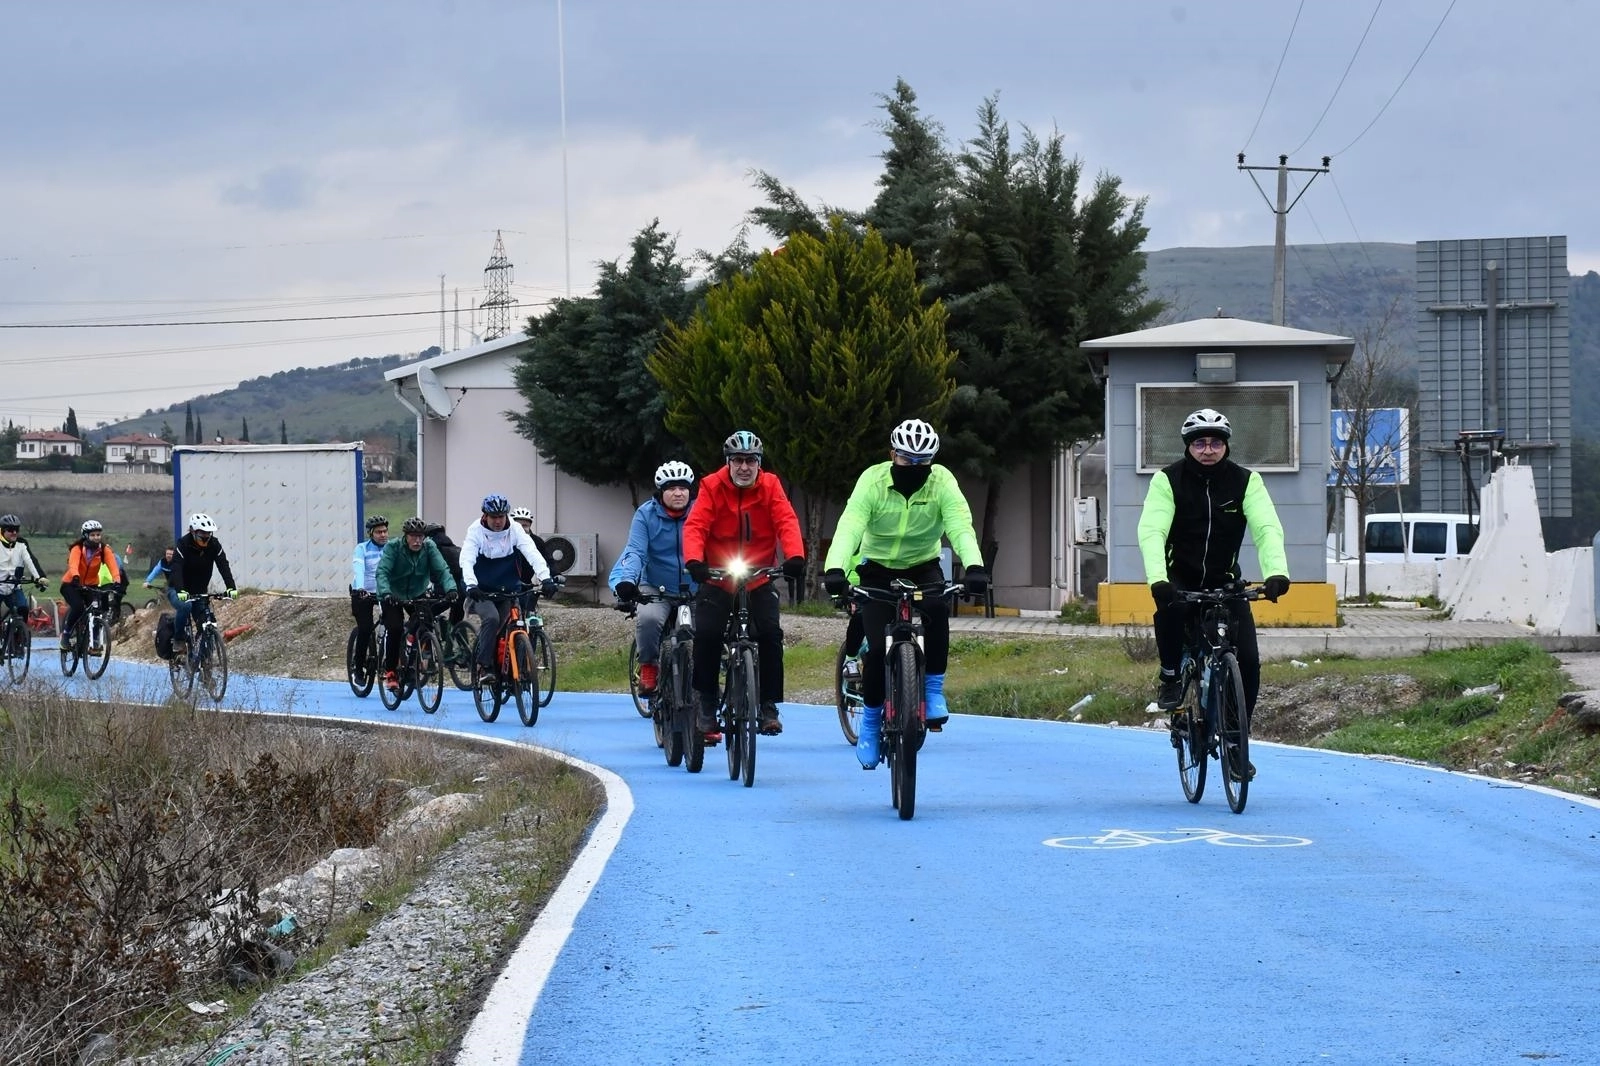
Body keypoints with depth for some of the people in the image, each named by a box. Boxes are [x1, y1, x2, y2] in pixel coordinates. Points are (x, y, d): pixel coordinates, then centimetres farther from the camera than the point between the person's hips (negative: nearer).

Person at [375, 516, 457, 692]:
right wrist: (385, 593, -50)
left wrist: (450, 589, -42)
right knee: (396, 629, -20)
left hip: (417, 595, 3)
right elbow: (382, 572, -31)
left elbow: (442, 570, -23)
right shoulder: (393, 547, -21)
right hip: (393, 596, -3)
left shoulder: (429, 547, -14)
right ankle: (389, 672, -10)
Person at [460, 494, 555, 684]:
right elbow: (467, 560, -25)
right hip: (482, 591, -3)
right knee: (491, 618, -28)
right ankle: (484, 666, -23)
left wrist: (545, 578, -36)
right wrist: (471, 585, -43)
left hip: (508, 590, 3)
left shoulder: (514, 530, -7)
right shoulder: (476, 531, -12)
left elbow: (532, 554, -20)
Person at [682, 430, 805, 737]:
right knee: (706, 635, -17)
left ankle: (769, 706, -4)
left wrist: (795, 556, -33)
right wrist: (694, 560, -36)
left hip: (759, 581, 1)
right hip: (717, 581, -1)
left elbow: (787, 522, -14)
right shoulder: (712, 487, -7)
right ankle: (706, 707, -3)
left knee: (770, 635, -16)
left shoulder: (770, 486, -4)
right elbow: (695, 526, -17)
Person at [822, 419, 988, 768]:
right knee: (878, 648, -17)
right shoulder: (873, 480, -18)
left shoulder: (941, 481, -15)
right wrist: (834, 569, -48)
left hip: (923, 568, 1)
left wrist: (974, 566, -47)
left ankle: (933, 689, -17)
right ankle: (871, 718, 4)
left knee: (937, 608, -32)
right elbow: (849, 526, -31)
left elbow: (960, 526, -28)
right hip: (878, 570, -1)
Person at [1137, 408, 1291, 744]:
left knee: (1248, 661, -12)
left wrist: (1276, 571, -40)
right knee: (1170, 610, -36)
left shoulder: (1246, 481, -8)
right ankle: (1171, 677, -11)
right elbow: (1151, 531, -24)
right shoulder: (1168, 480, -12)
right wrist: (1158, 579, -42)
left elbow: (1267, 529, -20)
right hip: (1181, 579, -2)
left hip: (1225, 582, 2)